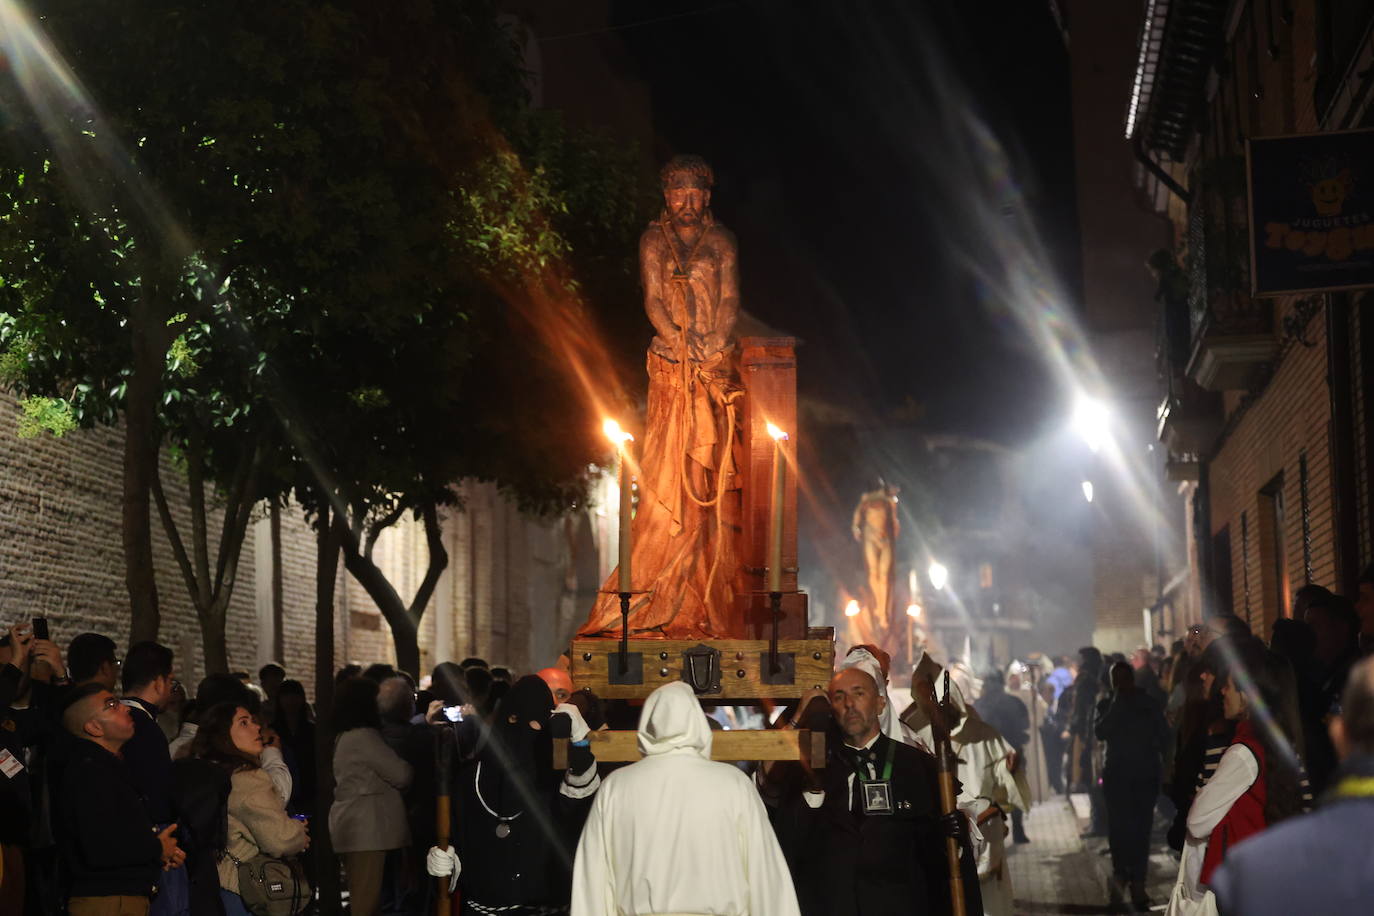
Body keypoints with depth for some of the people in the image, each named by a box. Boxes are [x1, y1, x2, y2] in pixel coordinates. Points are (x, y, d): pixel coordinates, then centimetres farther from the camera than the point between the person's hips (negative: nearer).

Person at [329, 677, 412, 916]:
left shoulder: (343, 738, 17)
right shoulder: (364, 737, -14)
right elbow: (400, 775, -12)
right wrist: (410, 765, 8)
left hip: (352, 826, 10)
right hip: (366, 827, -10)